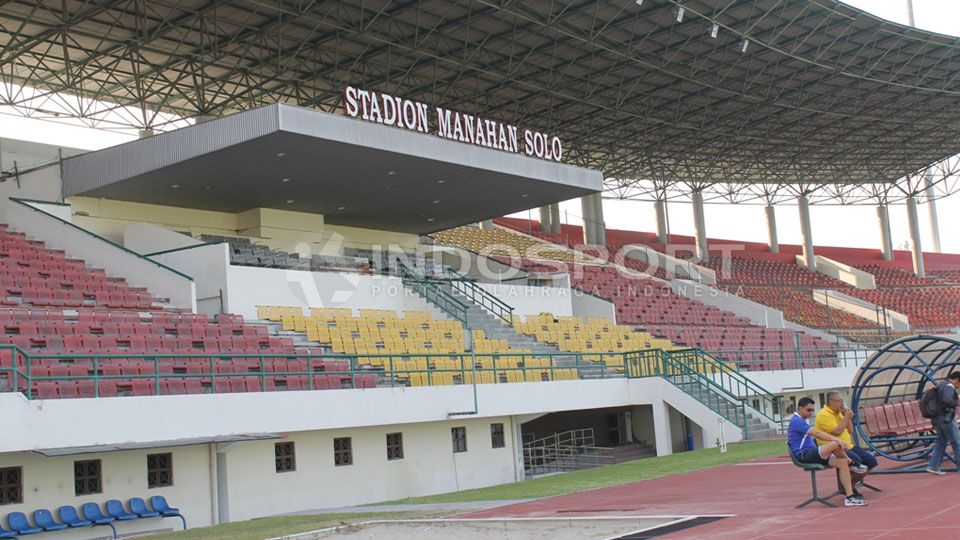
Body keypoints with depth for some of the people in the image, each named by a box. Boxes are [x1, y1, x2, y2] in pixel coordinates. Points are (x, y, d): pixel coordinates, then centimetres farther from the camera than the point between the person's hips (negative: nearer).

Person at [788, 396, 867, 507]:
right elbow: (817, 433, -22)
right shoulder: (796, 421, -13)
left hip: (811, 454, 11)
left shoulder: (799, 421, 22)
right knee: (835, 444, -29)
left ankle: (850, 496, -11)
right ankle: (852, 464, 0)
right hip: (804, 455, -11)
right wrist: (836, 439, -26)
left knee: (842, 462, -7)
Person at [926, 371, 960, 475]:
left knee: (941, 443, 11)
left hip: (938, 419, 9)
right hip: (946, 419, -9)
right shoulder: (949, 386, -15)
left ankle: (933, 466, 6)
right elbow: (947, 400, -32)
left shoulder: (941, 386, 16)